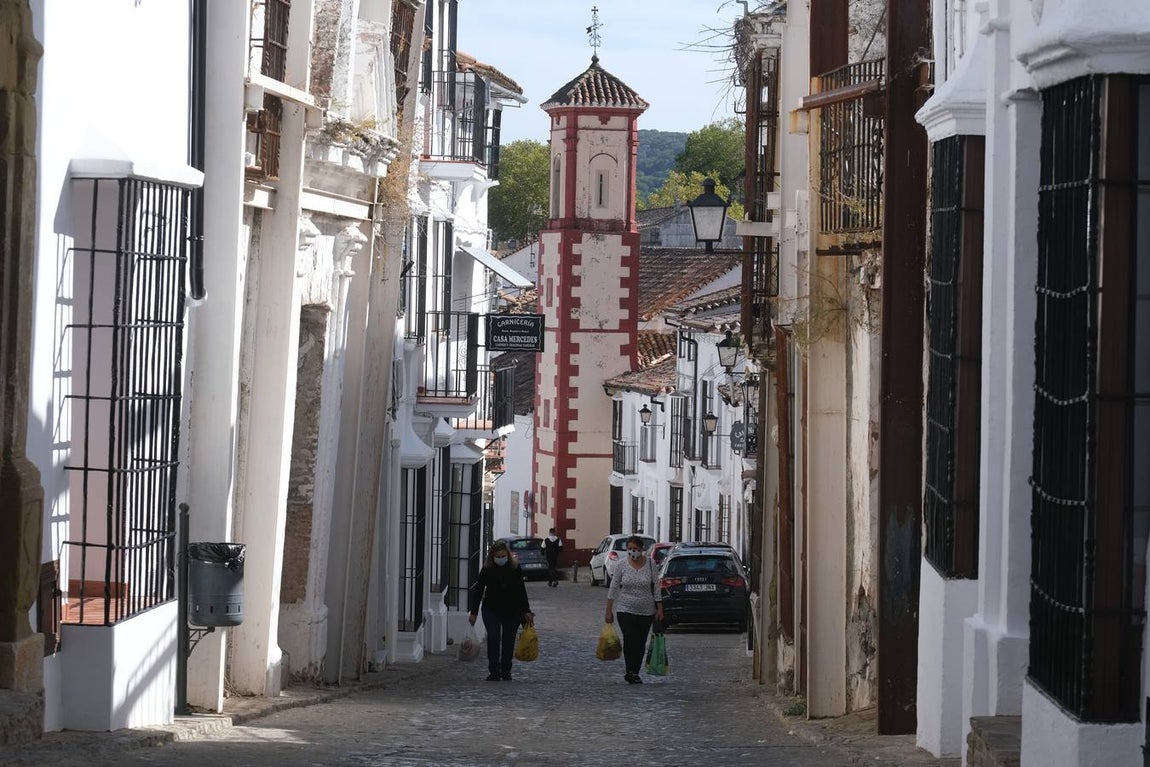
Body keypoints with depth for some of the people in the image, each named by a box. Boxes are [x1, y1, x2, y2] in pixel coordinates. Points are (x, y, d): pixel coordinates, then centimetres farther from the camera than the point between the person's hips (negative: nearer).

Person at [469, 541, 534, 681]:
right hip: (492, 610, -2)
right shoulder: (487, 570, -10)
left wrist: (526, 611, 0)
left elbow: (521, 591, 1)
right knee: (493, 637, -16)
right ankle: (494, 672, -15)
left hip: (512, 611, 2)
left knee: (508, 641, 7)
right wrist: (473, 613, -4)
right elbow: (478, 591, -3)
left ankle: (505, 671, 18)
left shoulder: (515, 569, -6)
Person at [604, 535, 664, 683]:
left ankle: (635, 672, 15)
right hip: (626, 610, -1)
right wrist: (609, 611, -1)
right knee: (629, 640, -15)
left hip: (646, 612, 1)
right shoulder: (622, 566, -3)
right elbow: (613, 589, 1)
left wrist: (659, 609, -2)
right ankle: (630, 672, -16)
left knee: (641, 643, 5)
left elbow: (656, 589, 2)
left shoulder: (650, 565, -2)